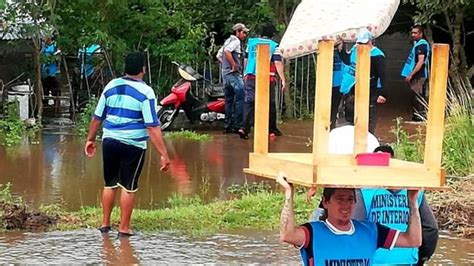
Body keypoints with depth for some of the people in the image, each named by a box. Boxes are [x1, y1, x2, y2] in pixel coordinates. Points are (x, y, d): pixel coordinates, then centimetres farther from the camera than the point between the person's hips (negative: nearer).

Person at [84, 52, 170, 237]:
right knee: (129, 187, 6)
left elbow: (97, 117, 10)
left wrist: (90, 139, 23)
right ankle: (124, 228, 12)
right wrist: (163, 154, -16)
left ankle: (105, 224, 25)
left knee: (110, 184, 17)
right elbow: (152, 127, -16)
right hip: (133, 144, -5)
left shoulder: (111, 86, 4)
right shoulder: (145, 92, -11)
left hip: (109, 141, 5)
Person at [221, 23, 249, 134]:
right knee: (240, 98, -10)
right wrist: (234, 65, -20)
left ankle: (227, 125, 11)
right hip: (234, 74, -10)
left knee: (229, 100, 11)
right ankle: (237, 125, -14)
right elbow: (227, 51, -26)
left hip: (225, 74, 10)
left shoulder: (227, 41, 21)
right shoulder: (236, 41, -8)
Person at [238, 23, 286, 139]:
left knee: (249, 102, 0)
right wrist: (283, 79, -9)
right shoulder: (274, 46, -1)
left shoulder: (251, 43, 11)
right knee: (270, 104, 12)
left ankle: (245, 128, -17)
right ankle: (272, 128, 23)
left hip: (251, 77, 3)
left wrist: (246, 74, 32)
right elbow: (278, 63, -9)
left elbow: (246, 60, 19)